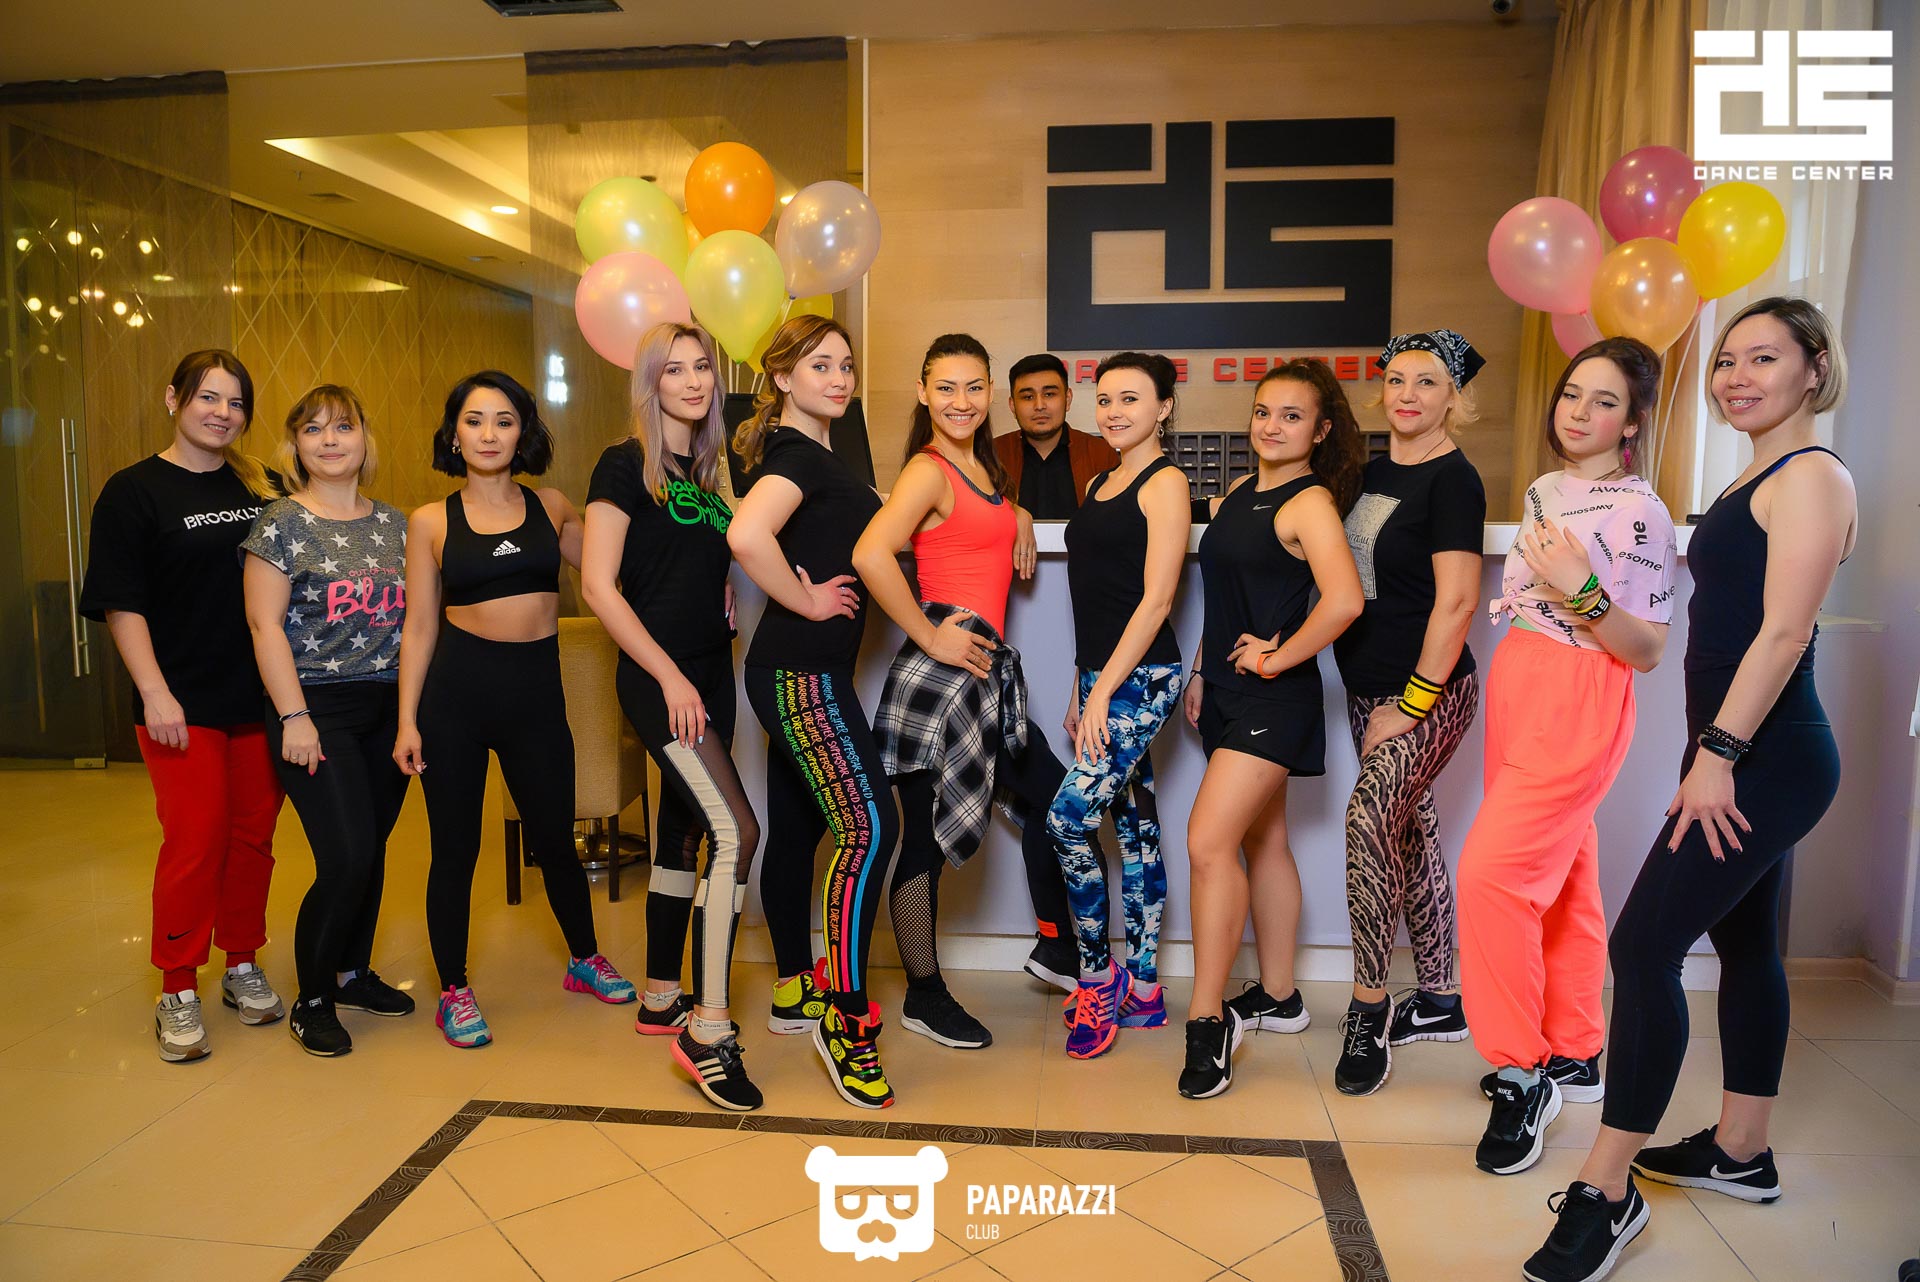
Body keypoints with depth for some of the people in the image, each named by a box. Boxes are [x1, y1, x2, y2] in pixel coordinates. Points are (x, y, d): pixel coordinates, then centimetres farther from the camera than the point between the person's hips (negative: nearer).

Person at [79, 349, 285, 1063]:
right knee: (195, 843, -3)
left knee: (254, 835, 10)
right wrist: (155, 693, -14)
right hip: (184, 704, -4)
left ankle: (243, 967, 25)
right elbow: (121, 604, -6)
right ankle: (177, 992, 12)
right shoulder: (133, 492, -2)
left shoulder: (262, 488, 9)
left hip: (262, 698, 4)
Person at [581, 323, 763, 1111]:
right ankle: (708, 1032, -11)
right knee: (737, 831, -18)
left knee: (684, 834, 13)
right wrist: (669, 675, -15)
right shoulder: (626, 465, -6)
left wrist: (726, 598, 3)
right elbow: (598, 585, -12)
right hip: (659, 678, -7)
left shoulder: (706, 472, 15)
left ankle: (662, 1001, 27)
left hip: (710, 674, 7)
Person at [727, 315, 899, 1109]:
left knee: (797, 827, 15)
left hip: (802, 671, 10)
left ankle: (793, 992, 27)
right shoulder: (795, 453, -13)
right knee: (869, 826, -13)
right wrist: (805, 602, -19)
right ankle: (844, 1015, -5)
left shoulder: (815, 451, 16)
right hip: (801, 670, -10)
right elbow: (747, 535, -33)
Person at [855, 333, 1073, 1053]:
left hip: (985, 671, 9)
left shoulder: (982, 467, 14)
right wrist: (933, 639, -20)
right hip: (940, 672, -9)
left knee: (1051, 795, 15)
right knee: (927, 833, 2)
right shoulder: (928, 469, -12)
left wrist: (1017, 514, 13)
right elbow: (871, 554, -28)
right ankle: (924, 998, 17)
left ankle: (1054, 944, 33)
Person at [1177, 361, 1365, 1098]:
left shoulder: (1310, 502, -13)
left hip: (1273, 698, -9)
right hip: (1228, 692, 9)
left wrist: (1276, 658, -18)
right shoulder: (1238, 492, 12)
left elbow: (1343, 602, -28)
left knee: (1209, 841, -16)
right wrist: (1201, 673, 15)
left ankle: (1208, 1019, -4)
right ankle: (1278, 998, 29)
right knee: (1262, 842, 16)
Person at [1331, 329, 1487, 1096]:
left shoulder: (1452, 480, -11)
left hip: (1427, 693, -8)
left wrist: (1413, 704, -17)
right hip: (1369, 689, 8)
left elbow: (1455, 604, -17)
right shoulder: (1374, 472, 11)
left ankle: (1368, 1007, -8)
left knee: (1368, 816, -21)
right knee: (1410, 831, 13)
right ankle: (1439, 1001, 26)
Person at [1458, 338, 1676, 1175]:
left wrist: (1582, 592, -26)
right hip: (1518, 689, 8)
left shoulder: (1639, 513, -11)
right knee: (1562, 876, 14)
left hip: (1579, 708, -8)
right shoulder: (1546, 491, 12)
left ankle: (1523, 1071, -1)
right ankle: (1573, 1055, 26)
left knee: (1493, 871, -15)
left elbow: (1647, 651, -14)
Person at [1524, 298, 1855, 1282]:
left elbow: (1782, 631, -20)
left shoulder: (1811, 476, -11)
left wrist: (1718, 753, -22)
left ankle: (1607, 1190, -3)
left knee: (1643, 945, -12)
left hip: (1765, 759, -10)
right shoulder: (1759, 477, 17)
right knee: (1744, 943, 17)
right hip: (1751, 757, 10)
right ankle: (1741, 1152, 32)